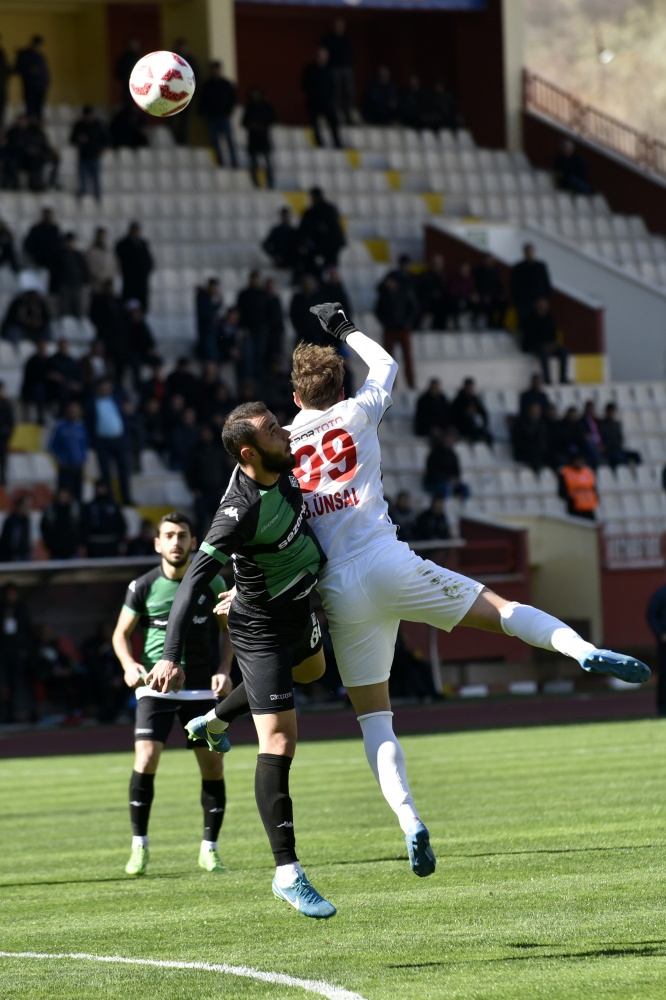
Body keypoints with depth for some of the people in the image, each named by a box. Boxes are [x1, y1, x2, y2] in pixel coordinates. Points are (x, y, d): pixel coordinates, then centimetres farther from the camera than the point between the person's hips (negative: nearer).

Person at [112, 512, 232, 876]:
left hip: (201, 688, 1)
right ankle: (139, 845, -2)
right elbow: (121, 632, 8)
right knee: (145, 761, -16)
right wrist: (129, 664, -11)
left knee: (213, 769, -1)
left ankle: (209, 848, 15)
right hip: (156, 686, -1)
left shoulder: (211, 582, -1)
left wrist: (224, 669, -5)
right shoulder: (143, 586, -2)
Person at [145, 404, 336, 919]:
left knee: (312, 669, 39)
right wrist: (172, 656, -43)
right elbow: (195, 580, -37)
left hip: (299, 612, 9)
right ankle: (288, 873, -8)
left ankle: (214, 721, 59)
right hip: (263, 630, -9)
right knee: (279, 744, -12)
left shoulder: (280, 468, -11)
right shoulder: (241, 510, -34)